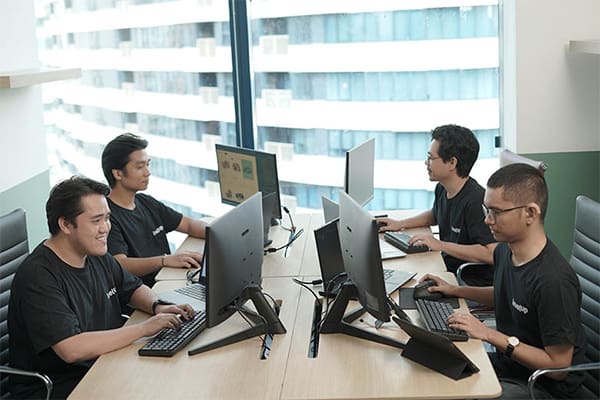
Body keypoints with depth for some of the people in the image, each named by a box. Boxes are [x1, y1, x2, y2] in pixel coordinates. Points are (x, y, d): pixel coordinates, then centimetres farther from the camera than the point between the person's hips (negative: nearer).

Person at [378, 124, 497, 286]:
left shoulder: (475, 201, -24)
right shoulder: (442, 189, 5)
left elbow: (491, 254, -32)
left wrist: (441, 245, -27)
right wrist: (400, 224, 16)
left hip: (472, 282, -8)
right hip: (447, 268, 9)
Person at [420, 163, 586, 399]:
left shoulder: (553, 280, -30)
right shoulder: (505, 250, -2)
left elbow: (558, 366, -23)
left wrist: (490, 335, -23)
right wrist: (456, 291, 11)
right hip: (505, 362, 8)